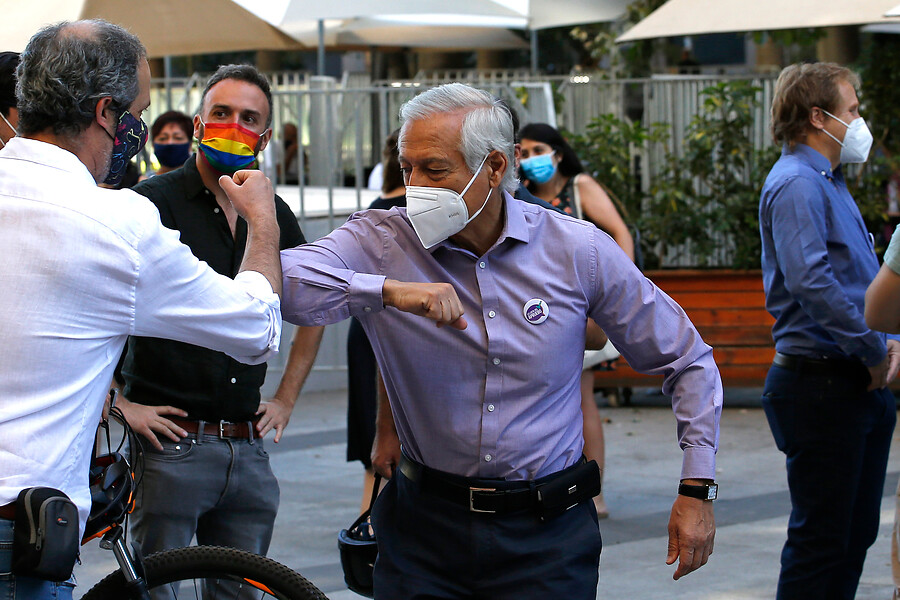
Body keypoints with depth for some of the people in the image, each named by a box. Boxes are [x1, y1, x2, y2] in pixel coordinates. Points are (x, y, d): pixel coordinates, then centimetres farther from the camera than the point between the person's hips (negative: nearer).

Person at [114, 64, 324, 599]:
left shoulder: (275, 216, 10)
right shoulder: (152, 204, -7)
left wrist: (286, 399, 18)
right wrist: (117, 403, -13)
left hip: (249, 450, 5)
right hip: (170, 444, -5)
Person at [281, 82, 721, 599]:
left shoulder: (580, 251, -4)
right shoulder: (381, 242, -7)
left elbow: (687, 360, 6)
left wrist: (697, 487, 2)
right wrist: (388, 291, -35)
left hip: (547, 537, 0)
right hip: (426, 524, 0)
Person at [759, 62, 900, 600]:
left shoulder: (831, 183, 18)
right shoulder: (796, 184, -14)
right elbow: (811, 283, -25)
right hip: (821, 382, -10)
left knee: (857, 534, 14)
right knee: (821, 536, -5)